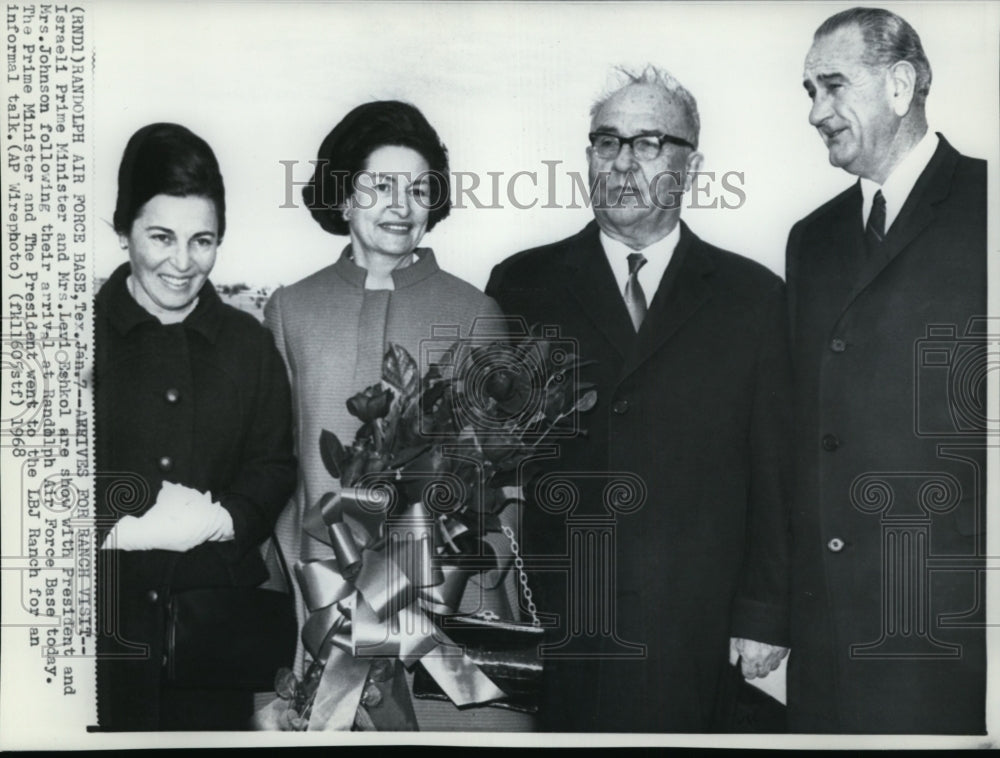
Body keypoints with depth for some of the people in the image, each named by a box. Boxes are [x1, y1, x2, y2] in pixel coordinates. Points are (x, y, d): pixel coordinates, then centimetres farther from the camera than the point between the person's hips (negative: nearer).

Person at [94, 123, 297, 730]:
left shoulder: (250, 343, 9)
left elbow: (273, 468, 7)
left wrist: (222, 517, -12)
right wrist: (123, 520, -18)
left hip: (219, 613, 2)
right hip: (102, 612, -2)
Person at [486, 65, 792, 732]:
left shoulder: (754, 296, 5)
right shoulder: (522, 285, 6)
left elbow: (776, 472, 4)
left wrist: (765, 616, 1)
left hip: (689, 636, 0)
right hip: (546, 629, 1)